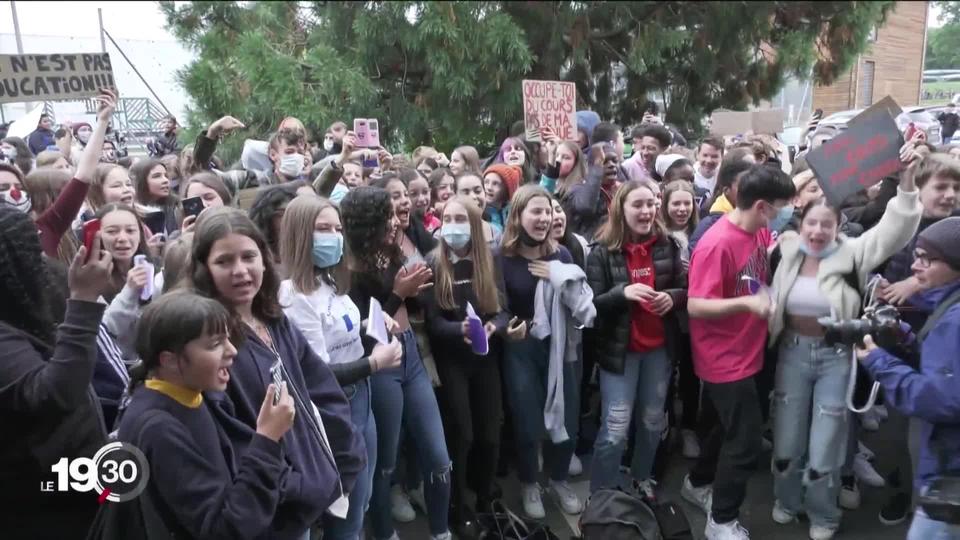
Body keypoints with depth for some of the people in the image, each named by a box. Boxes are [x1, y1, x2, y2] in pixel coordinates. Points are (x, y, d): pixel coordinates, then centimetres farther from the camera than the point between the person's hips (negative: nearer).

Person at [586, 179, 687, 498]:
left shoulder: (668, 245, -2)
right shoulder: (603, 252, -10)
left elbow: (687, 289, 5)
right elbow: (591, 303, -12)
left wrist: (672, 297, -16)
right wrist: (623, 292, -29)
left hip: (659, 347, 4)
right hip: (620, 349, -4)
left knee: (653, 421, 19)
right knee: (615, 430, -1)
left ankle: (642, 478, 42)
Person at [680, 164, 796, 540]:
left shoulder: (761, 232, 0)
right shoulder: (717, 243, -25)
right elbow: (695, 306, -25)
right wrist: (747, 302, -35)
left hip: (746, 354, 9)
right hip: (724, 360, -9)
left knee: (729, 428, 23)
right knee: (745, 441, 0)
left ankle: (698, 484, 45)